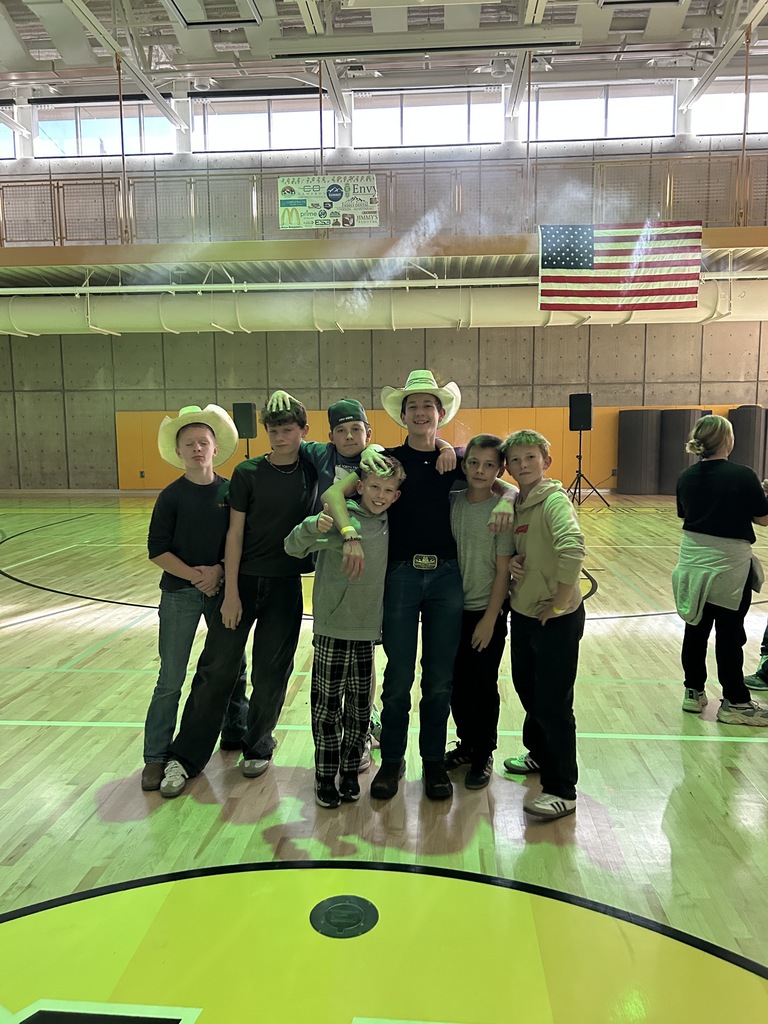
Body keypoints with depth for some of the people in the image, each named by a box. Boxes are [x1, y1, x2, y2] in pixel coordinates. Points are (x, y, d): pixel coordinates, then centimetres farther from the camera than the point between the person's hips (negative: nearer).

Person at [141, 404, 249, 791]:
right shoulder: (171, 495, -5)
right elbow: (157, 549, -7)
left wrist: (219, 570, -13)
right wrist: (194, 575, -14)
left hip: (223, 590, 2)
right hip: (180, 594, -2)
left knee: (232, 667, 13)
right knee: (171, 678, 2)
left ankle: (235, 733, 33)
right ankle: (156, 756, 13)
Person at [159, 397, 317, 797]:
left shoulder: (311, 471, 0)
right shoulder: (247, 472, -4)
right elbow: (235, 533, -4)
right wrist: (231, 592, -7)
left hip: (285, 584, 1)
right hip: (243, 580, -1)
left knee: (270, 673, 8)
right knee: (216, 667, 2)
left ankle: (258, 747, 30)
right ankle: (185, 757, 15)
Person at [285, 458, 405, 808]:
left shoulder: (386, 523, 4)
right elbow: (293, 547, -20)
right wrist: (314, 527, -38)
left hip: (367, 629, 5)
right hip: (333, 627, -5)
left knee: (360, 706, 14)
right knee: (327, 706, 6)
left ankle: (350, 771, 30)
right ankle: (325, 776, 21)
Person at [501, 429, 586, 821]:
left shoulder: (554, 499, -18)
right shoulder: (516, 503, 6)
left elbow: (573, 549, -34)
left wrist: (559, 602, -25)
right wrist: (512, 560, -4)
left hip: (556, 619, -8)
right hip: (522, 612, 8)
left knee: (553, 702, 0)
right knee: (526, 687, 22)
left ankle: (562, 790, 14)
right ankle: (540, 754, 44)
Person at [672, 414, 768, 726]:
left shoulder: (686, 477, 0)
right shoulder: (743, 476, -16)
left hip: (693, 562, 5)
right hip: (729, 566, -5)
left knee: (696, 629, 13)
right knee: (730, 635, 4)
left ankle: (694, 692, 23)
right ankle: (734, 703, 15)